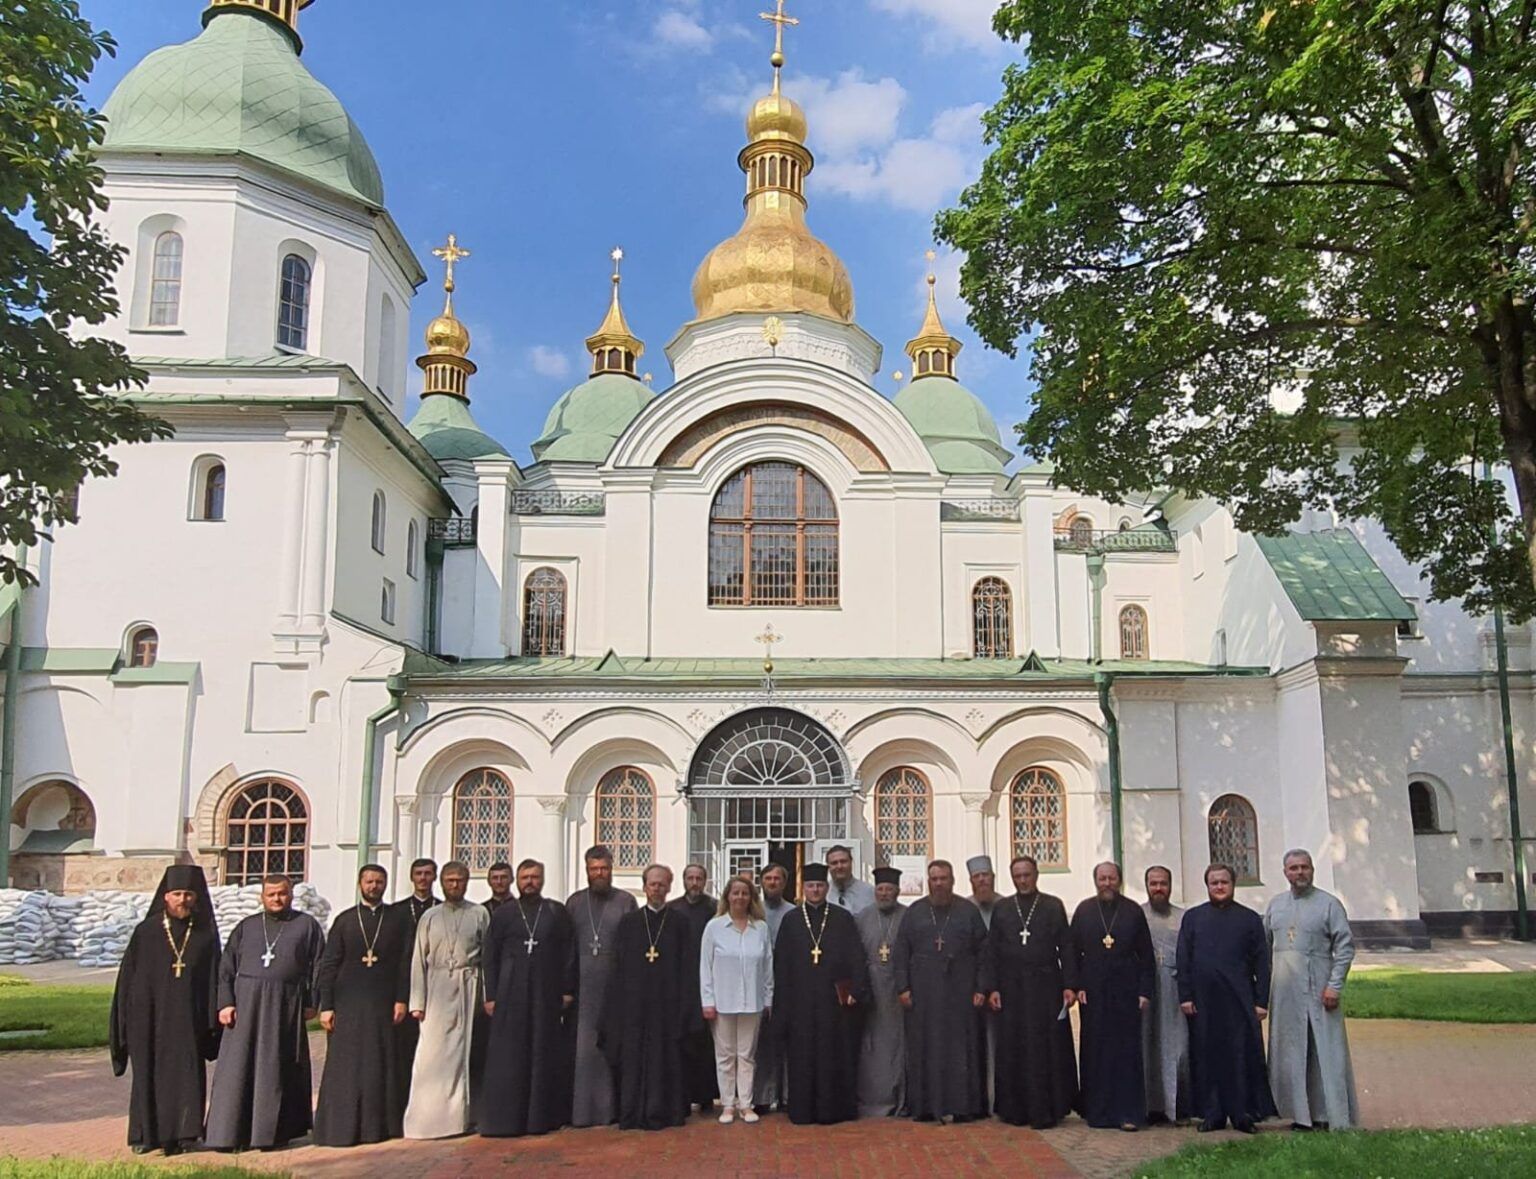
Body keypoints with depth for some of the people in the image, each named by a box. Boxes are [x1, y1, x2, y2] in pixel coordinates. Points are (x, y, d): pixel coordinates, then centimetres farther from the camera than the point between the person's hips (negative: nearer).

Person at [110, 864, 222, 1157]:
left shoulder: (206, 935, 4)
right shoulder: (146, 932, 0)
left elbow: (214, 979, 6)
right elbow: (128, 976, 1)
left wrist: (213, 1018, 0)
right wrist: (128, 1019, -4)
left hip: (189, 1017, 1)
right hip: (151, 1015, -1)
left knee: (187, 1074, 0)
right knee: (148, 1074, 5)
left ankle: (182, 1134, 9)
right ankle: (145, 1135, 16)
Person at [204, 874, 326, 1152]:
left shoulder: (306, 925, 8)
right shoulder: (246, 927, 12)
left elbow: (319, 965, 4)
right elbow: (226, 968, 7)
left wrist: (311, 1002, -5)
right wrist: (225, 1002, -5)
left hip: (284, 1006, -2)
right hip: (245, 1004, 2)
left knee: (276, 1069, 3)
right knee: (237, 1068, 0)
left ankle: (274, 1132, 12)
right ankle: (231, 1132, 7)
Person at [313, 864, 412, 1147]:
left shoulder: (399, 920, 6)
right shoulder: (344, 920, 6)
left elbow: (406, 963, 4)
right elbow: (328, 965, 3)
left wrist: (402, 999, -5)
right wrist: (326, 1005, -3)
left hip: (383, 1004, 0)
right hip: (348, 1004, 0)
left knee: (381, 1067, 4)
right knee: (344, 1067, 0)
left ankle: (379, 1126, 12)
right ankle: (341, 1127, 6)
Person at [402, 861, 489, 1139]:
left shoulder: (479, 914, 4)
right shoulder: (430, 917, 9)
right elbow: (418, 960, 7)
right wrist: (417, 1002, 1)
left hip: (468, 988, -1)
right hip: (437, 987, 1)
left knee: (462, 1051, 3)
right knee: (432, 1052, -4)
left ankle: (458, 1116, 12)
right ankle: (427, 1117, 2)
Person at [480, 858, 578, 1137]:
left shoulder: (557, 912, 7)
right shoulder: (503, 914, 7)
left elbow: (569, 953, 6)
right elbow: (490, 956, 6)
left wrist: (568, 990, -1)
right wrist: (491, 995, -1)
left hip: (546, 994, 0)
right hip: (510, 995, 0)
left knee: (544, 1055, 3)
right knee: (508, 1058, 0)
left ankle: (543, 1116, 12)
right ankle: (504, 1119, 5)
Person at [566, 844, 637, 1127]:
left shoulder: (626, 901, 5)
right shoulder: (575, 902, 11)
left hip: (614, 984, -1)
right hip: (581, 985, 1)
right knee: (581, 1047, 0)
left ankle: (610, 1106, 10)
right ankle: (580, 1107, 6)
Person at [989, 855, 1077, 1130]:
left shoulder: (1053, 906, 4)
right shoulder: (1001, 908, 9)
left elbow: (1066, 947, 1)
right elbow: (993, 951, 7)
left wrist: (1070, 985, -7)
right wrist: (993, 988, 0)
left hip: (1046, 986, -2)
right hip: (1012, 988, 2)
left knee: (1047, 1049, -1)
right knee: (1012, 1050, 4)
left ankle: (1044, 1110, 5)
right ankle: (1016, 1109, 12)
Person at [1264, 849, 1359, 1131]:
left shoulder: (1329, 904, -2)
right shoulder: (1275, 905, 12)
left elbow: (1345, 946, -5)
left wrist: (1335, 985, -12)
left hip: (1318, 989, -4)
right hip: (1284, 992, 5)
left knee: (1325, 1050, -4)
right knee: (1291, 1053, 7)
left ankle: (1331, 1114, 3)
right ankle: (1301, 1114, 14)